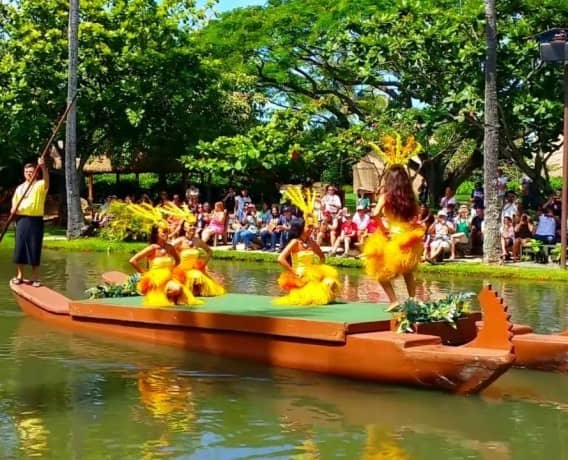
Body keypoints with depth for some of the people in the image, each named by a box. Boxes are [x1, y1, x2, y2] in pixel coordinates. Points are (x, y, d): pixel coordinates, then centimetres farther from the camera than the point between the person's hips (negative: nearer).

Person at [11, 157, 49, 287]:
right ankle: (19, 275, 14)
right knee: (19, 247, 4)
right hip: (21, 219, 4)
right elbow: (14, 201, 24)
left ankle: (35, 278, 4)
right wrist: (13, 209, 1)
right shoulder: (20, 187, 15)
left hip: (35, 220, -4)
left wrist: (43, 167, -43)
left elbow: (46, 180, -25)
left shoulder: (40, 185, -3)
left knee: (34, 249, -2)